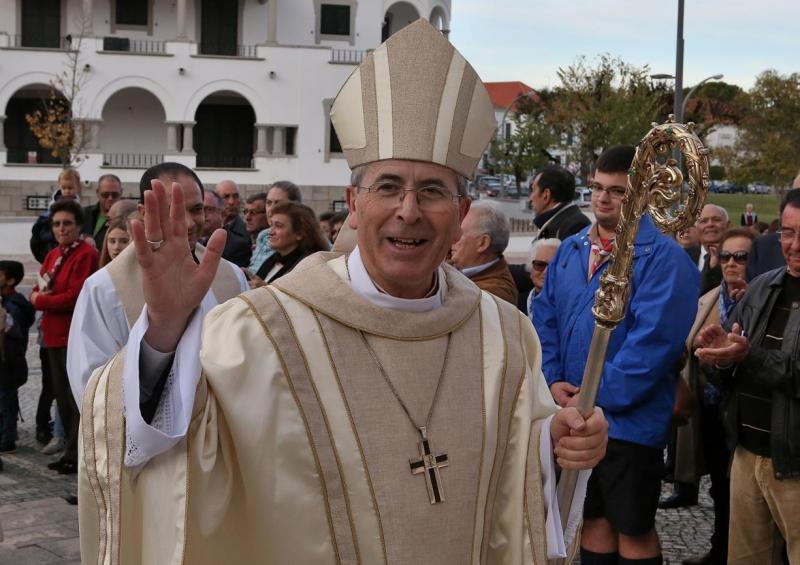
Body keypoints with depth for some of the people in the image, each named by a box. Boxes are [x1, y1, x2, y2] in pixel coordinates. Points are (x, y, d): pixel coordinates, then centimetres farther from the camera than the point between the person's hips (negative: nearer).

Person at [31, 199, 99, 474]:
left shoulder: (86, 255, -12)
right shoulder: (53, 255, 15)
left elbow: (74, 297, -18)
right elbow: (37, 292, 14)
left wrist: (41, 300, -8)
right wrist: (38, 295, -9)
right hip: (54, 336, 9)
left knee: (77, 399, -3)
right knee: (62, 397, 13)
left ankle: (75, 456, 3)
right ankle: (72, 451, 22)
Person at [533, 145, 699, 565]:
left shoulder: (662, 257, -13)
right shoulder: (570, 251, 8)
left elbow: (654, 340, -20)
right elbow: (545, 319, 10)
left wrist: (600, 396, -18)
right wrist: (553, 380, -5)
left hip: (629, 420, -6)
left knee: (634, 530, 6)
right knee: (591, 519, 17)